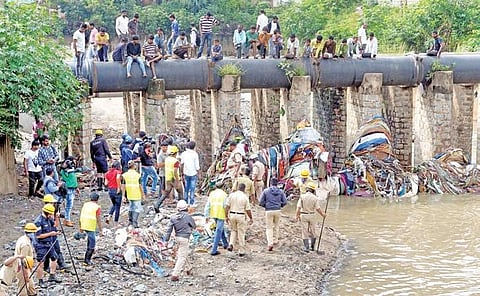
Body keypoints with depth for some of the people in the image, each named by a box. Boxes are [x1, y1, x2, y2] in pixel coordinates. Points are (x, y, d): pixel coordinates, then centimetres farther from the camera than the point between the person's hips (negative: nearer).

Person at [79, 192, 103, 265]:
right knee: (92, 243, 0)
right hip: (91, 227, -7)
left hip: (84, 226, 7)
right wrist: (100, 230, -3)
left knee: (90, 239, 26)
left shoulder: (85, 204, 10)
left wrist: (81, 227, 20)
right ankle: (87, 260, -1)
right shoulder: (97, 207, -7)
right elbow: (99, 219, -9)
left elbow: (81, 216, 13)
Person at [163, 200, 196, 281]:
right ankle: (175, 275, -10)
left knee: (184, 253, 26)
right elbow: (194, 226, 1)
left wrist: (166, 240, 4)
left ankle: (188, 269, 44)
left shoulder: (173, 217, -2)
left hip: (177, 237, 6)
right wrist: (190, 228, 24)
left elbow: (169, 229, -2)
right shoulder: (187, 216, -14)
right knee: (182, 257, -4)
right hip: (185, 238, -6)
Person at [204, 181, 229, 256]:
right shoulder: (223, 194, -7)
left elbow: (207, 205, 5)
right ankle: (214, 250, -7)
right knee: (218, 232, -4)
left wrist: (207, 216, 9)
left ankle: (225, 244, 40)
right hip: (221, 214, -6)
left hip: (214, 214, 6)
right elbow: (225, 206, -10)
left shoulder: (212, 193, 6)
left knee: (220, 228, 26)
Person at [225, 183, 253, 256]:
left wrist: (226, 216, 4)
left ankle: (231, 245, 0)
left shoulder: (231, 195, 0)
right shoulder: (245, 197, -7)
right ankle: (241, 251, 11)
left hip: (232, 215, 3)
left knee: (233, 231, 21)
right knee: (241, 233, 7)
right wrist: (250, 218, 7)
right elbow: (248, 209, -5)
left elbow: (227, 206, -2)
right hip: (241, 216, -3)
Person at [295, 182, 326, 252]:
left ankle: (306, 247, 5)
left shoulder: (302, 196, -6)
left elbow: (298, 207, -10)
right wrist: (323, 214, 7)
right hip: (312, 215, 0)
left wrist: (297, 215, -2)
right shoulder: (315, 198, -7)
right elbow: (318, 208, -8)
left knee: (305, 232, 6)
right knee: (313, 231, 15)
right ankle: (312, 246, 18)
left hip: (303, 215, 0)